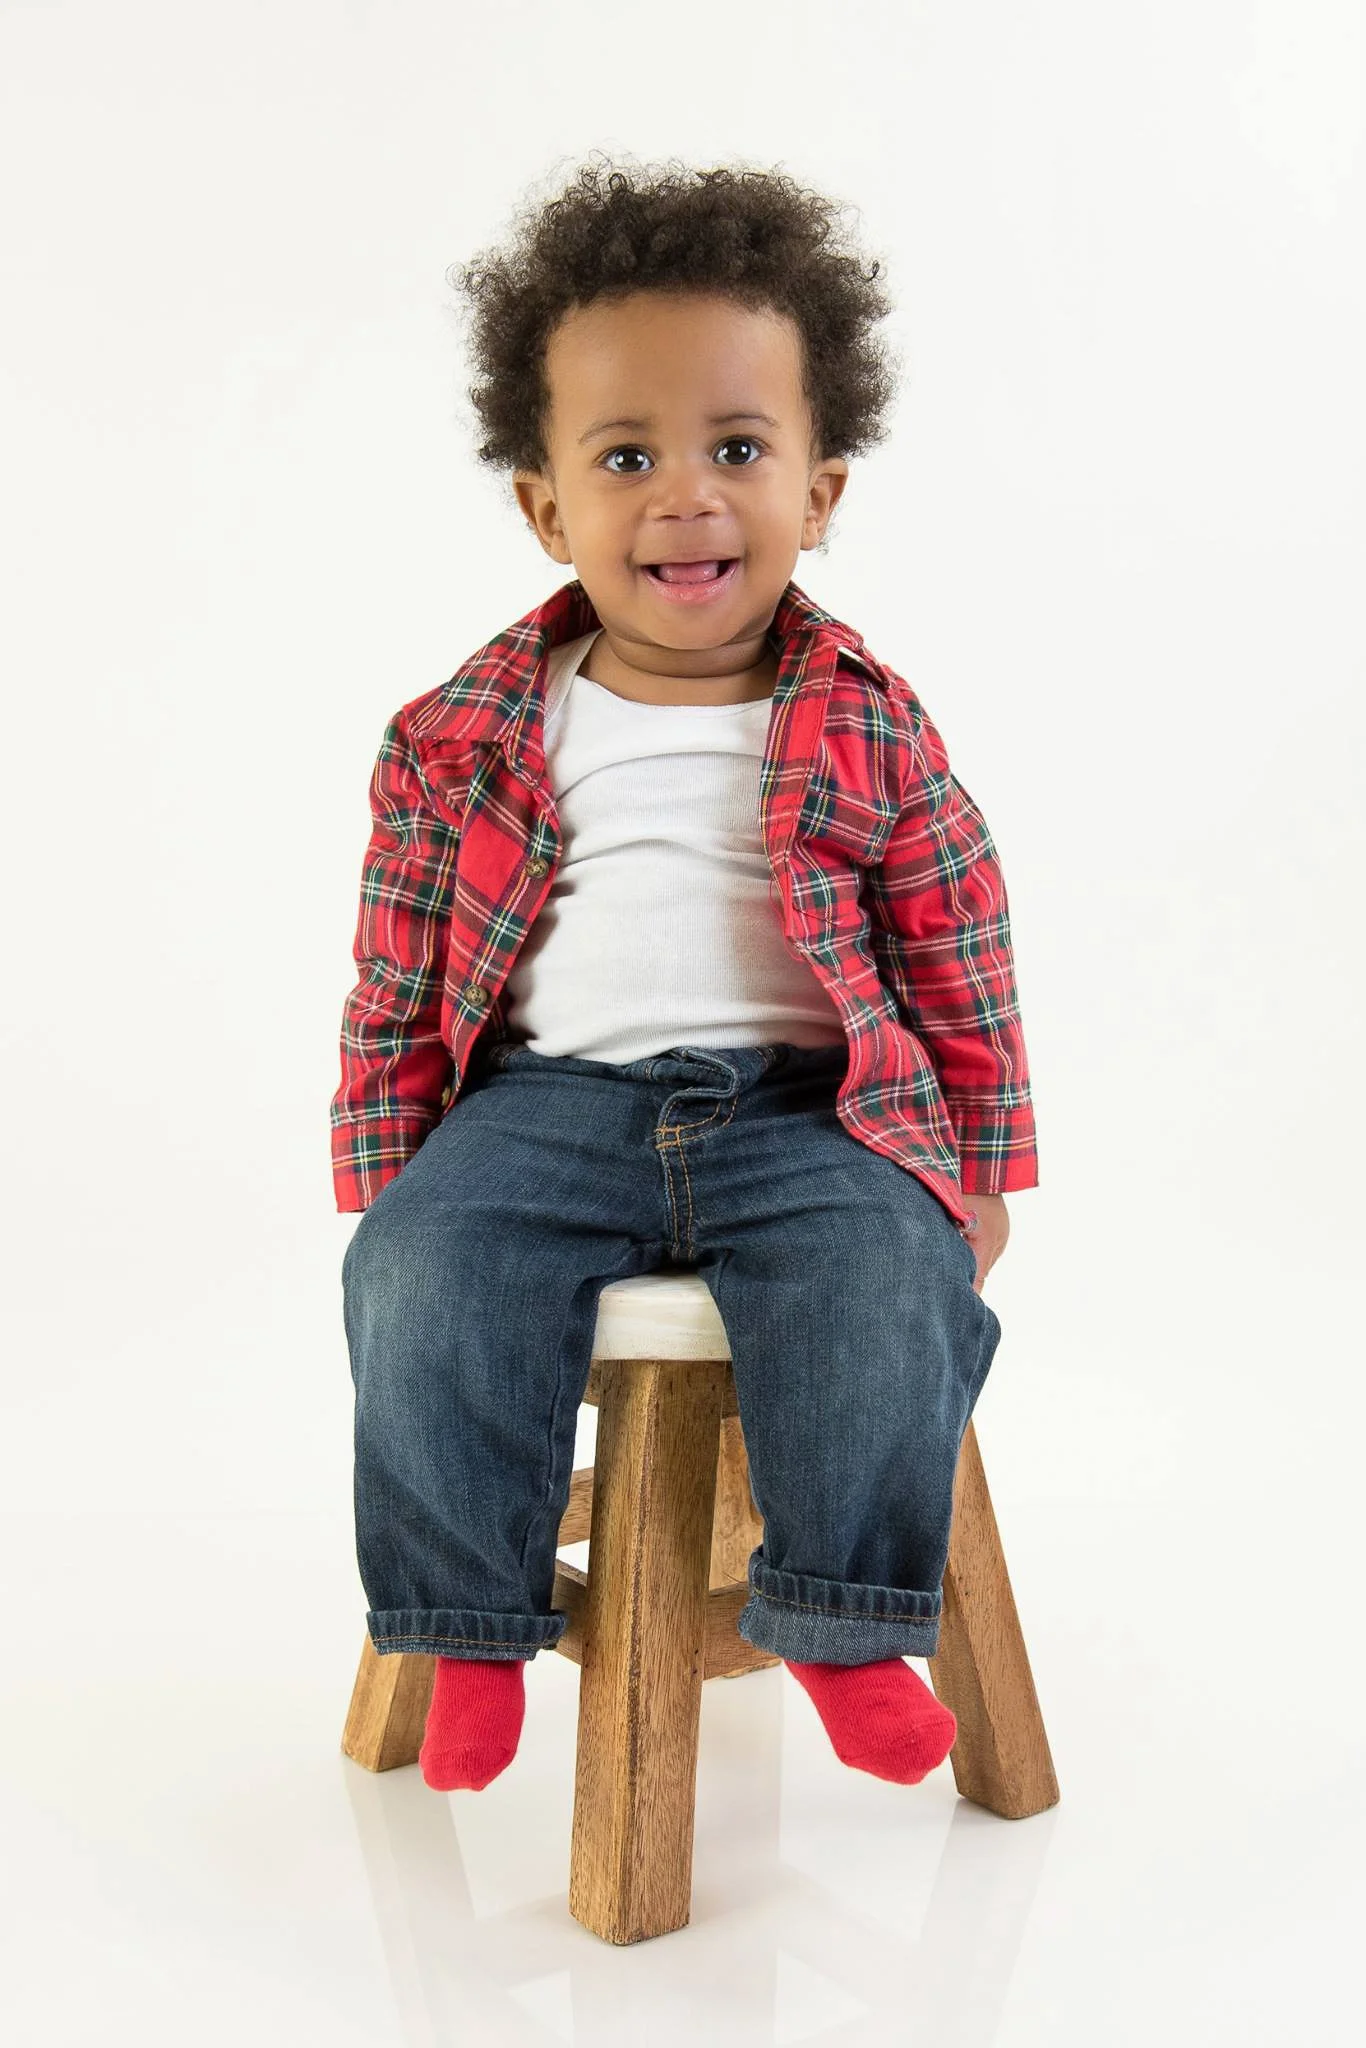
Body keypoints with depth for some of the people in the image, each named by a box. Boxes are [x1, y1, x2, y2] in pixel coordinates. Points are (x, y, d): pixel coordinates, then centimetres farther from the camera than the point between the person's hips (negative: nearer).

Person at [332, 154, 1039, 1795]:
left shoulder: (870, 736, 4)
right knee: (424, 1281, -25)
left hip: (807, 1114, 0)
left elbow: (965, 965, 11)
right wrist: (379, 1184, 7)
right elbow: (395, 986, 10)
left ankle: (846, 1622, -8)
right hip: (545, 1104, 1)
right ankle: (474, 1626, -5)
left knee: (890, 1282, -28)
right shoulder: (463, 740, 5)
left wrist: (984, 1171, 8)